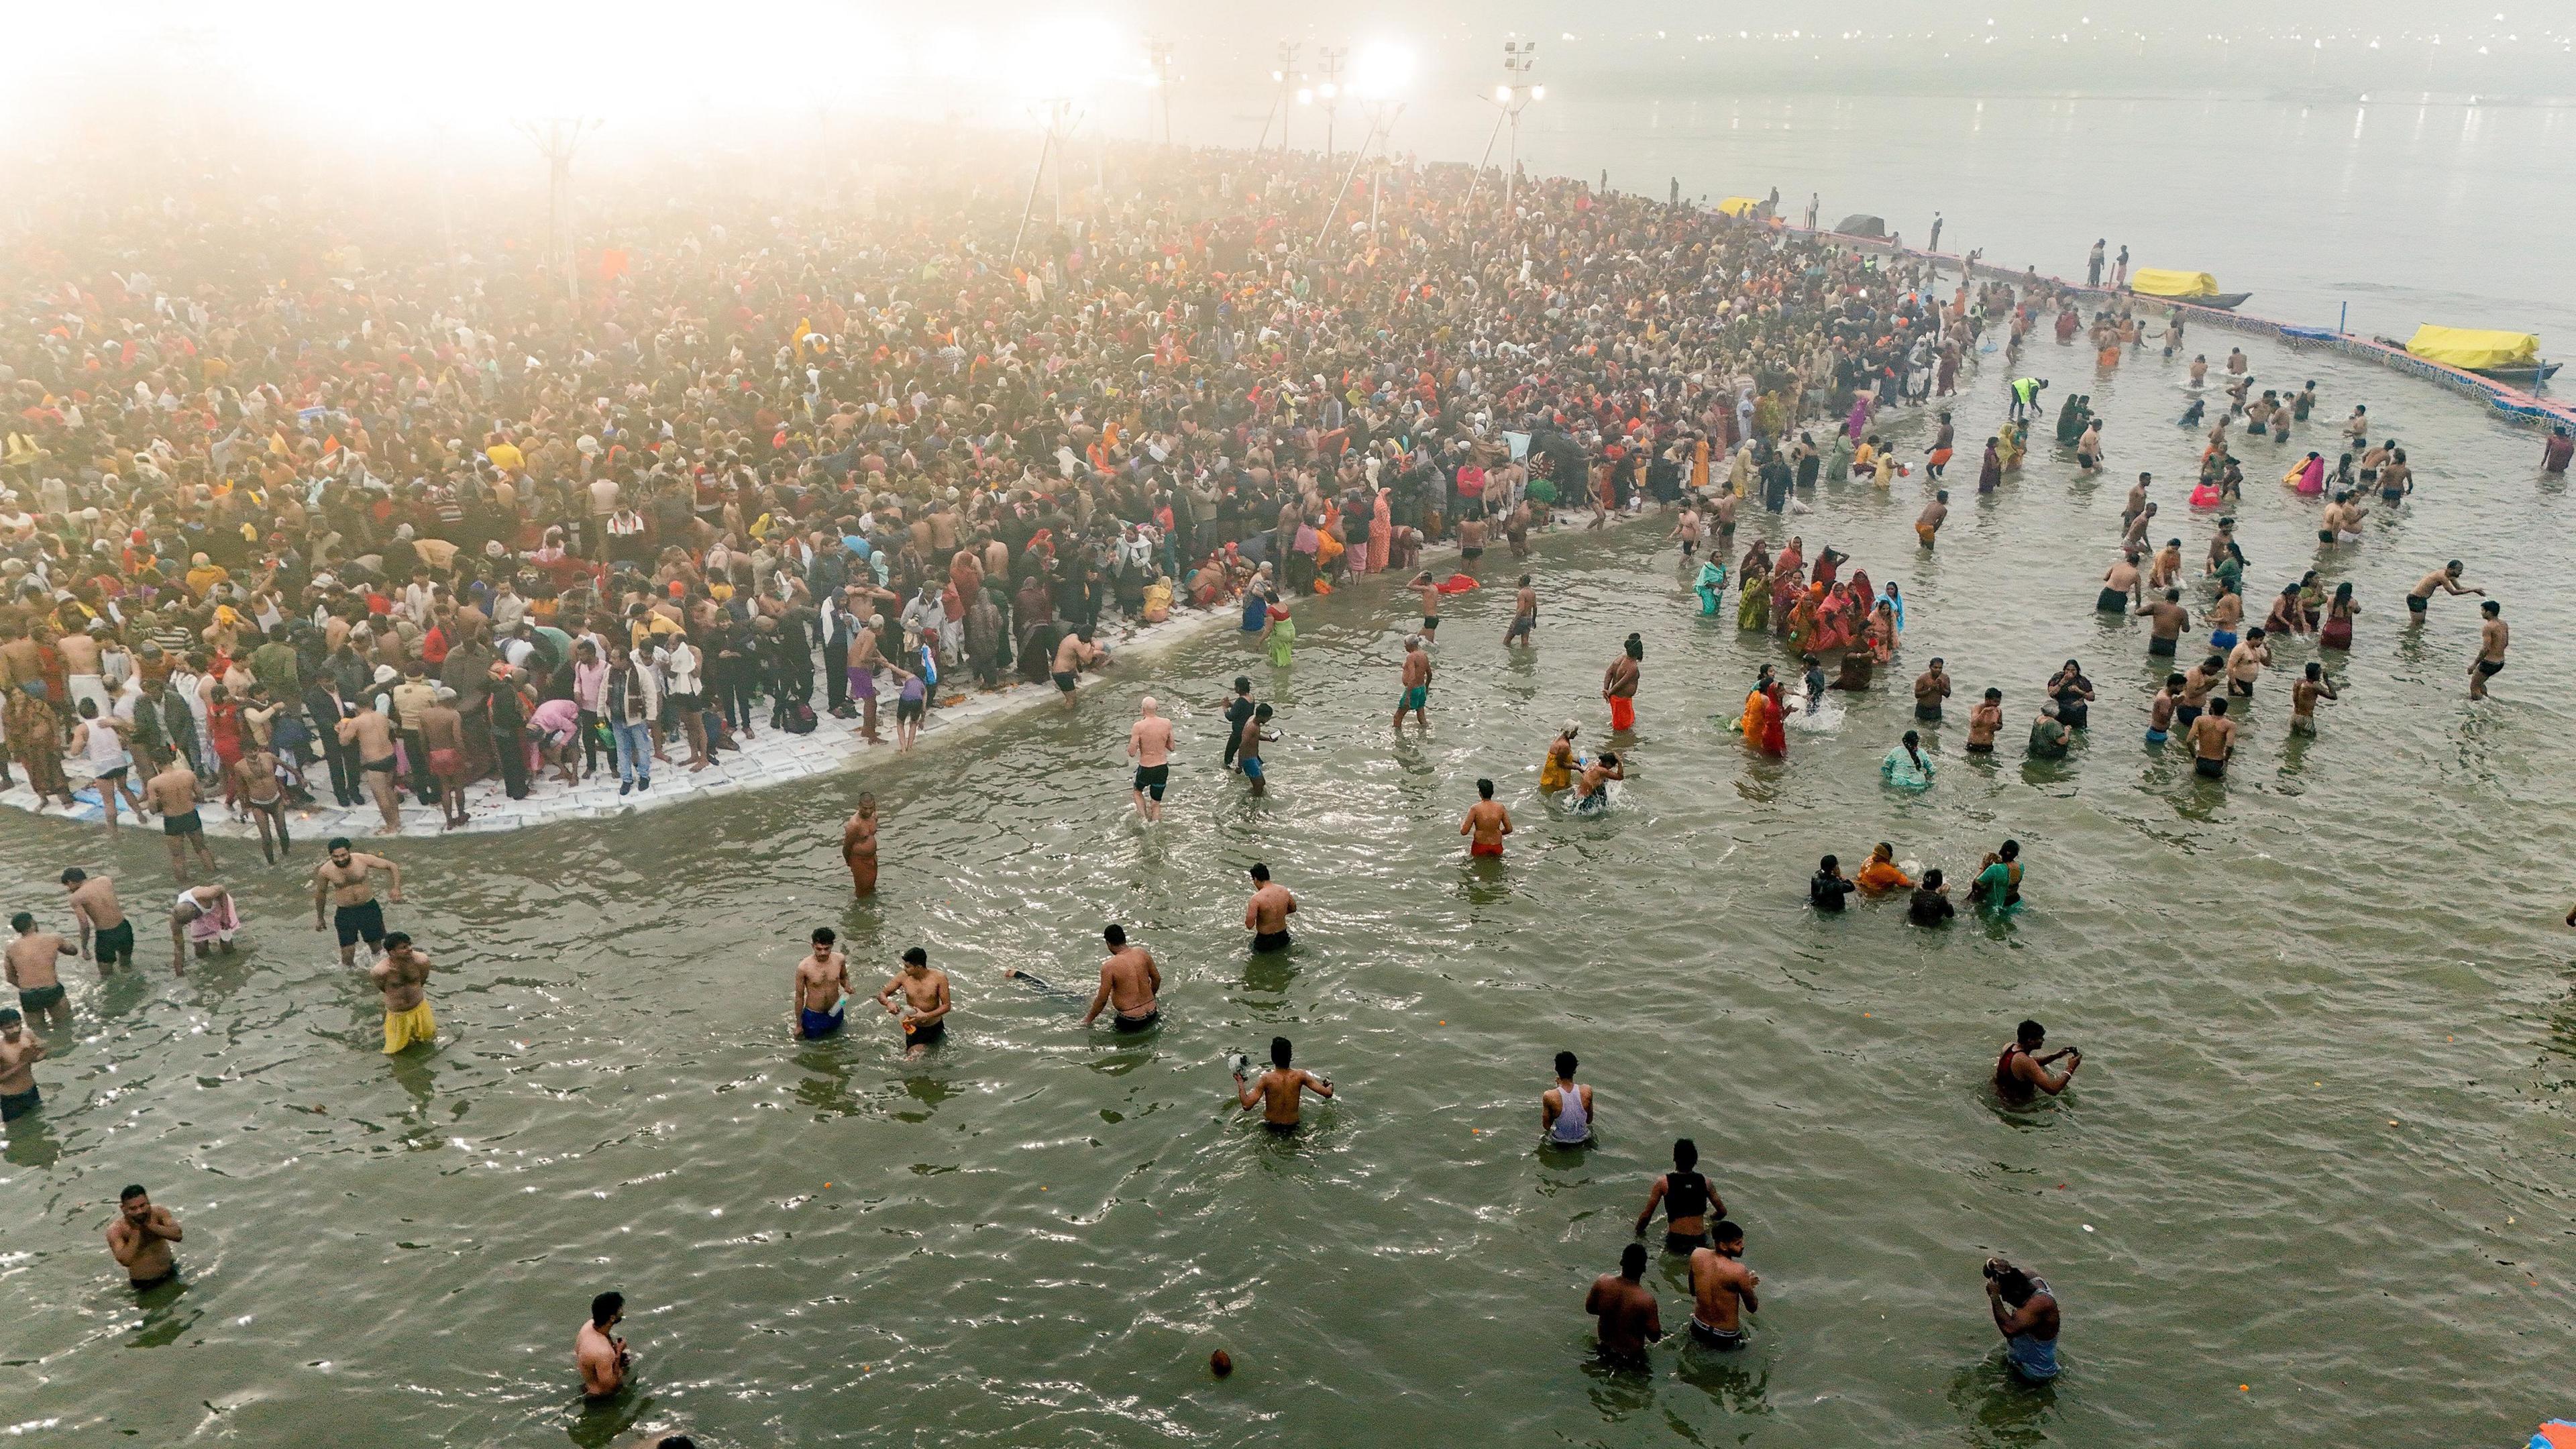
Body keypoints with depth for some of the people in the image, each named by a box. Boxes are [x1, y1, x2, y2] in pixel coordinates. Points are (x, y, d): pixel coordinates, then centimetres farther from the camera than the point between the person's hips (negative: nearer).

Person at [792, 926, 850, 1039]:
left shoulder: (840, 959, -15)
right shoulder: (804, 967, -24)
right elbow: (799, 996, -12)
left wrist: (847, 986, -16)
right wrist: (799, 1025, -4)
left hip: (835, 1013, 4)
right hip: (813, 1016, -4)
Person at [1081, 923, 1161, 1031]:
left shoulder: (1109, 967, -18)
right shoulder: (1142, 953, -4)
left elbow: (1102, 1000, -11)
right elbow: (1157, 979, 9)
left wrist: (1088, 1019, 5)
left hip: (1130, 1022, -6)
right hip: (1151, 1015, 6)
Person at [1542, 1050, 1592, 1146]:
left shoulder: (1549, 1096, -28)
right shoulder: (1587, 1091, -20)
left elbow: (1547, 1126, -11)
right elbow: (1589, 1120, -4)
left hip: (1560, 1143, -2)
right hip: (1583, 1140, 2)